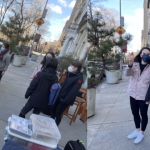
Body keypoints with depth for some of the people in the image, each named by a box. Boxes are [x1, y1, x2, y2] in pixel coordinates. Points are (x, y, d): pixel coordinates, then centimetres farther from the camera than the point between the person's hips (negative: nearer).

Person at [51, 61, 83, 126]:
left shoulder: (79, 78, -18)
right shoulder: (69, 74, 5)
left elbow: (74, 91, -21)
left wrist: (65, 100, -21)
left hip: (66, 99, -7)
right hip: (59, 96, 7)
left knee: (58, 113, 2)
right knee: (53, 108, 15)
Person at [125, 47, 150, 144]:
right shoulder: (135, 64, -1)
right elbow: (127, 74, -14)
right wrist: (130, 64, -32)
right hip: (133, 94, 4)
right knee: (135, 113, 17)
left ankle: (142, 133, 30)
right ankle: (137, 130, 37)